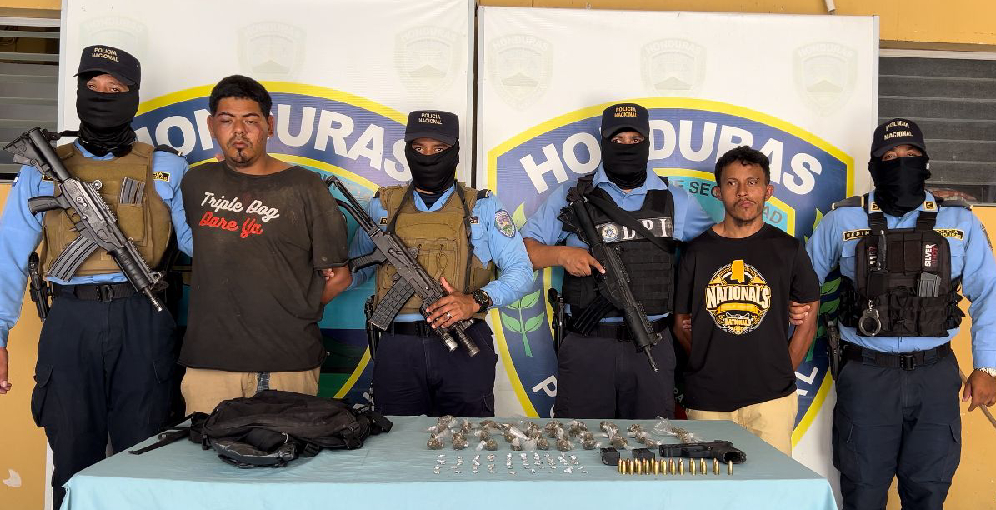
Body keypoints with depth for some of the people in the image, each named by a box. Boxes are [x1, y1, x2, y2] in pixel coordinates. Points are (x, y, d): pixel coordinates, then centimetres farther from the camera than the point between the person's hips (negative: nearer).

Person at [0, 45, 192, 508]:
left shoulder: (166, 168, 7)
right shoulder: (43, 170, 9)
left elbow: (198, 237, 3)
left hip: (142, 320, -1)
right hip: (71, 322, 1)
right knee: (73, 459, 11)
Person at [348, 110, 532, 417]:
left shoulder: (483, 206, 6)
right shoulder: (383, 206, 12)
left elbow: (520, 272, 1)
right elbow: (357, 268, 15)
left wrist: (476, 300, -15)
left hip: (464, 348, -1)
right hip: (397, 349, 1)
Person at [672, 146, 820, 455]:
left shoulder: (788, 249, 6)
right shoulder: (697, 251, 5)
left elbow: (808, 320, 10)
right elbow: (680, 323, 9)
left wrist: (781, 373, 4)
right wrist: (707, 366, 1)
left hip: (770, 398, 0)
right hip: (707, 400, 0)